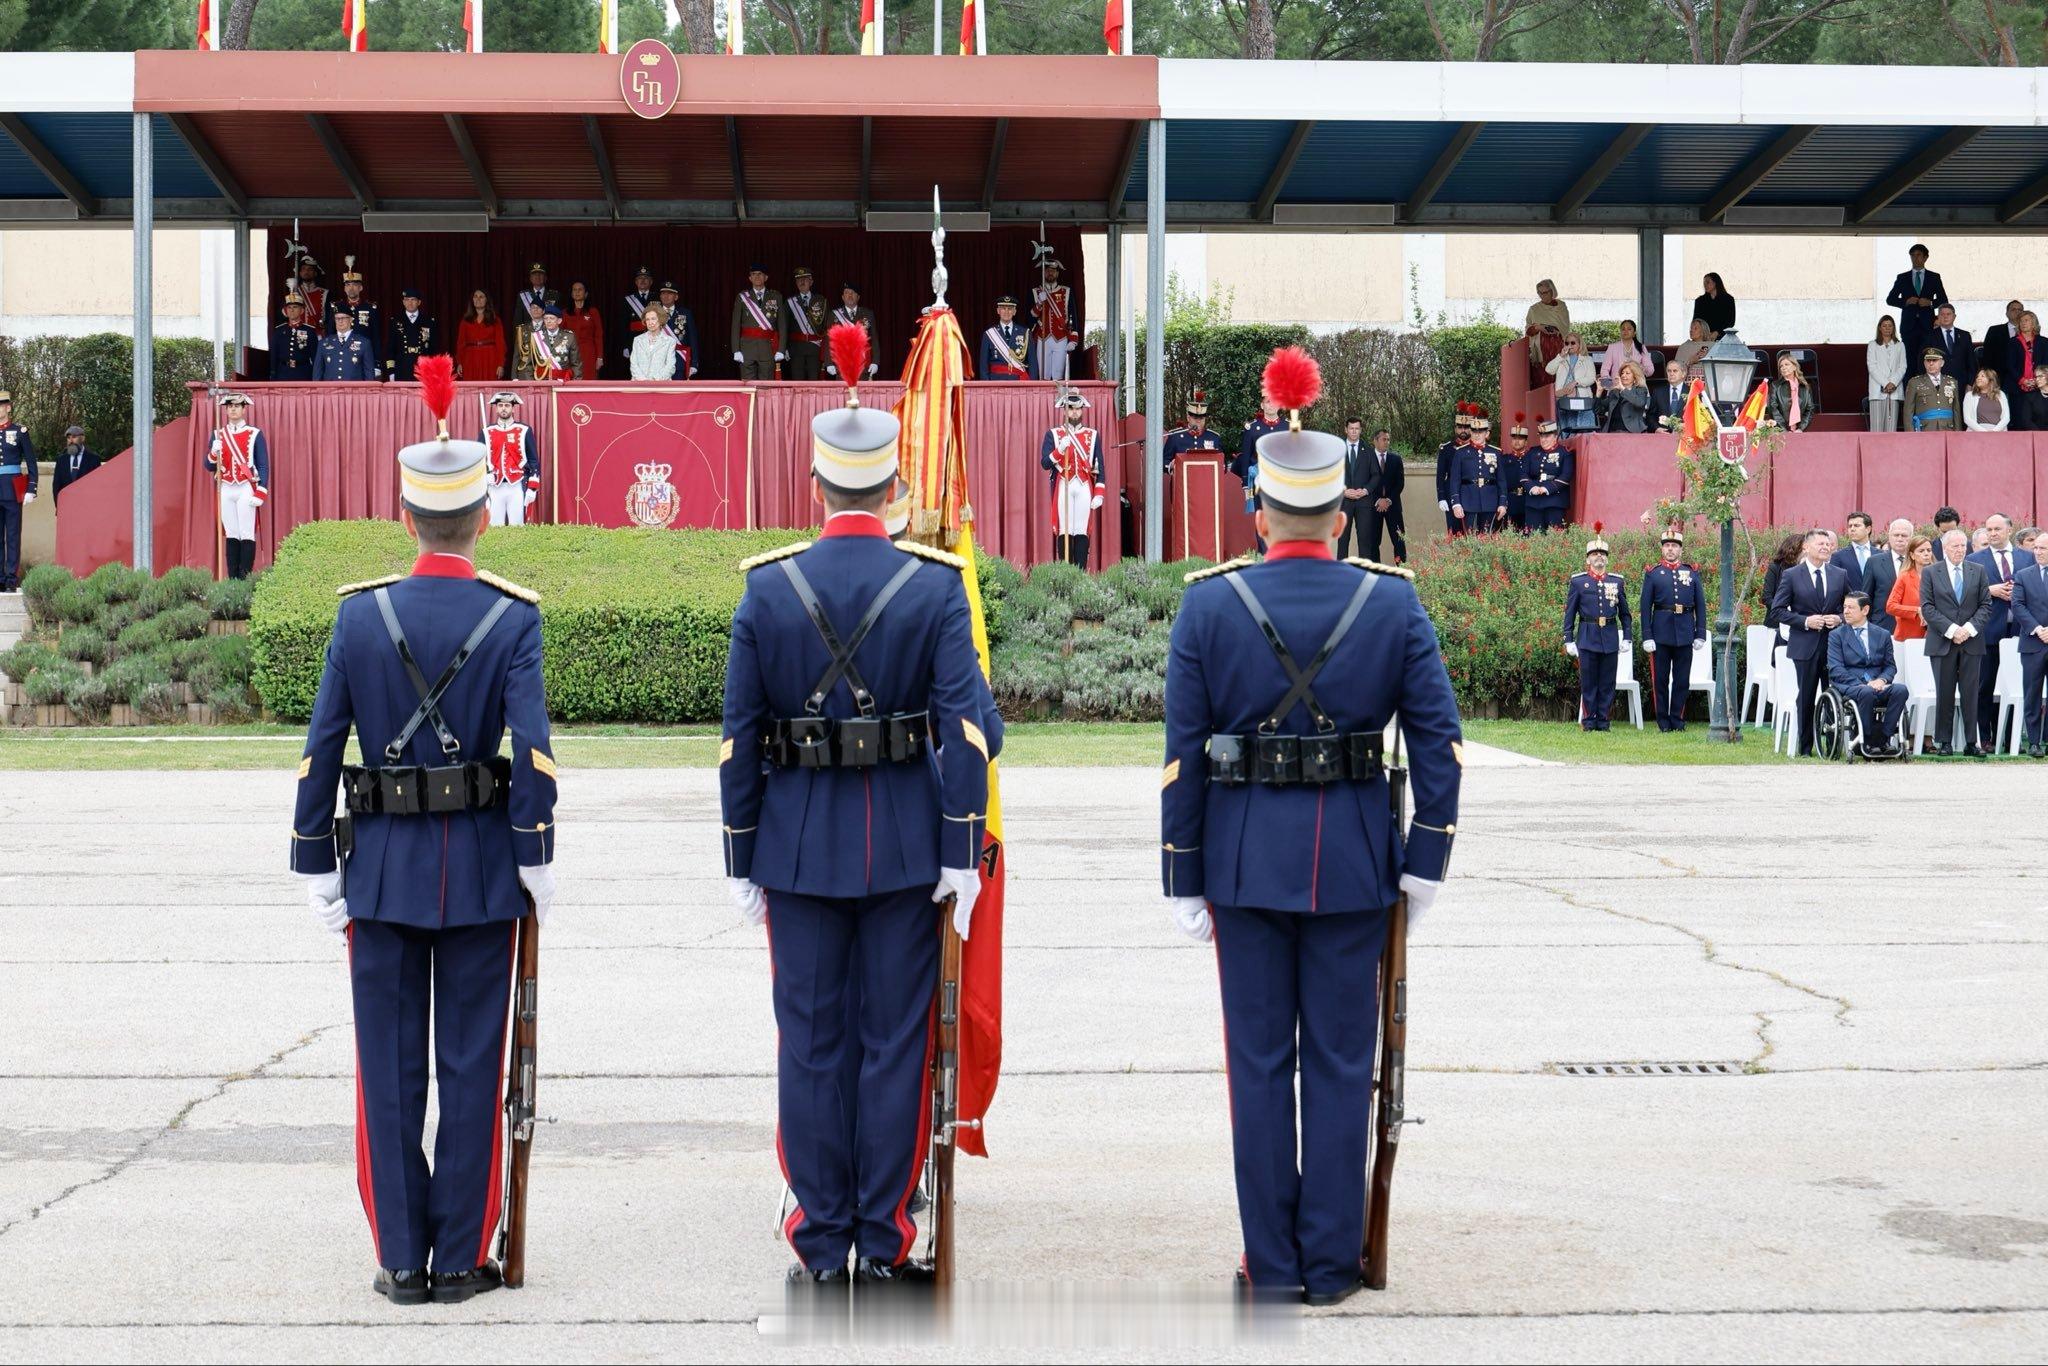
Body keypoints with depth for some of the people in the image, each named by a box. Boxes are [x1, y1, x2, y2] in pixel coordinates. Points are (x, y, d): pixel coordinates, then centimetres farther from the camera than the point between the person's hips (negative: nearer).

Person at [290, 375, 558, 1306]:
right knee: (470, 1065, 6)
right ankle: (460, 1259, 9)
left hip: (383, 863, 1)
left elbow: (319, 752, -2)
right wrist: (537, 862, -5)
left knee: (389, 1065, 7)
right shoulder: (512, 618, -6)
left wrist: (317, 867, 4)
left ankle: (401, 1260, 10)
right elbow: (534, 753, -14)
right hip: (482, 865, -1)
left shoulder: (360, 613, -2)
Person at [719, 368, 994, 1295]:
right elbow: (964, 725, -10)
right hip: (908, 842, -1)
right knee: (897, 1044, 6)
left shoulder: (766, 587, -2)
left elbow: (739, 736, -1)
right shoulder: (937, 585, -5)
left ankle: (820, 1250, 12)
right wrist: (962, 855, -5)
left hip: (798, 842, 1)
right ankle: (884, 1246, 10)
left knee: (809, 1044, 8)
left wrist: (741, 860, 6)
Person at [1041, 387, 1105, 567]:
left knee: (1081, 532, -2)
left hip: (1084, 488, 1)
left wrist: (1099, 494, 1)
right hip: (1063, 488, -1)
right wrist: (1060, 450, -17)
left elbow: (1100, 467, 10)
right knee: (1064, 532, -4)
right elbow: (1045, 463, -1)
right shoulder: (1053, 435, 8)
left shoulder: (1093, 435, 13)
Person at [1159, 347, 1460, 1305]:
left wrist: (1181, 878, 1)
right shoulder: (1393, 603, -2)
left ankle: (1271, 1264, 12)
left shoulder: (1208, 606, -4)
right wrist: (1426, 860, 2)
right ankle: (1330, 1266, 12)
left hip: (1244, 858, 0)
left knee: (1260, 1063, 8)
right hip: (1355, 860, 0)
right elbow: (1439, 739, -4)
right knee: (1341, 1064, 8)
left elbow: (1182, 754, -4)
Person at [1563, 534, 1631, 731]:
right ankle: (1588, 720, 7)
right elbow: (1569, 613, 4)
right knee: (1588, 682, 1)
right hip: (1587, 639, -2)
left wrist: (1626, 638, 6)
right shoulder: (1578, 582, 3)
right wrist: (1569, 640, -1)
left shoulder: (1617, 582, 9)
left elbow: (1624, 613, 13)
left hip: (1610, 639, 2)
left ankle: (1602, 719, 11)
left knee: (1607, 683, 4)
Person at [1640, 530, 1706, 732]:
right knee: (1660, 680, 2)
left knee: (1682, 680, 4)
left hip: (1685, 634, 1)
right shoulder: (1653, 573, 4)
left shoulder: (1692, 573, 9)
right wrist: (1647, 637, -7)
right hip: (1661, 634, -1)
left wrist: (1700, 635, 2)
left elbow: (1700, 606, 9)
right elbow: (1645, 607, 1)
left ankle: (1677, 720, 13)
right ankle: (1663, 721, 9)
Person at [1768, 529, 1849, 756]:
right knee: (1806, 698, 2)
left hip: (1834, 644, 2)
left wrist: (1840, 619, -5)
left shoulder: (1840, 575, 10)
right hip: (1805, 646, -2)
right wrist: (1805, 621, -13)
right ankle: (1805, 748, 10)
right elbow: (1777, 611, -1)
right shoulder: (1791, 576, 1)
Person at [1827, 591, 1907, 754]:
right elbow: (1836, 669, -2)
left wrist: (1881, 680, -9)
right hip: (1849, 686, -3)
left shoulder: (1883, 635, 19)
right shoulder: (1837, 636, 10)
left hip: (1877, 684, 3)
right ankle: (1868, 740, -25)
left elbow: (1891, 666, 15)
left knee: (1900, 689, -29)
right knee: (1866, 693, -38)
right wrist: (1862, 685, -16)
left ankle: (1884, 737, -25)